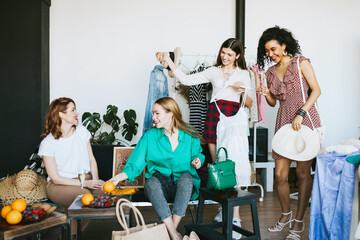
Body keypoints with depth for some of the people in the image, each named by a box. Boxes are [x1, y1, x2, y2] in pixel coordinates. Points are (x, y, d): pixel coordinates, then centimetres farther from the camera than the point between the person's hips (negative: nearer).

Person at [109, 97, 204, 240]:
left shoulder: (189, 135, 4)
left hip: (183, 187, 0)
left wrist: (197, 160, -6)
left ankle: (172, 228, -31)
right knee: (151, 182, -34)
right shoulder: (150, 136, 3)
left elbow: (197, 153, 19)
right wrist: (119, 177, -18)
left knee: (185, 177, -34)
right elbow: (135, 163, -2)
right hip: (160, 186, 0)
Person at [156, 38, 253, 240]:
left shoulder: (244, 74, 11)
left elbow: (249, 104, 6)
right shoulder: (214, 71, 16)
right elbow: (186, 79, 9)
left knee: (233, 167, -12)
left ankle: (235, 217, -10)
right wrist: (168, 60, 6)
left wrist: (243, 91, -14)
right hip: (214, 117, 3)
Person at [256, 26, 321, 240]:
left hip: (305, 120, -4)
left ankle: (299, 220, 12)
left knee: (303, 172, -1)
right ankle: (286, 214, 26)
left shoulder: (301, 62, 1)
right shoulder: (271, 72, 14)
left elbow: (316, 90, -6)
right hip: (284, 121, 5)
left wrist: (300, 114, -15)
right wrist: (266, 93, -3)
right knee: (280, 175, 2)